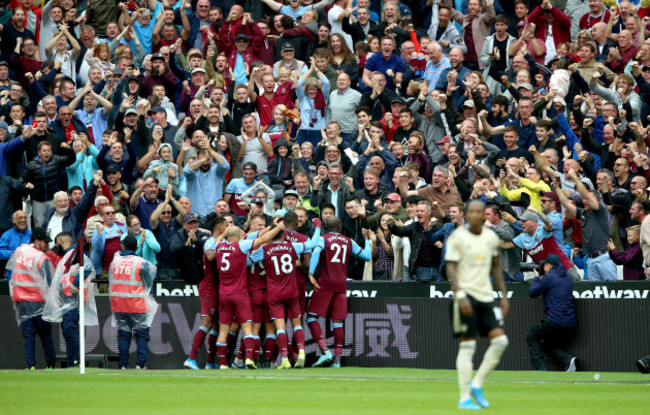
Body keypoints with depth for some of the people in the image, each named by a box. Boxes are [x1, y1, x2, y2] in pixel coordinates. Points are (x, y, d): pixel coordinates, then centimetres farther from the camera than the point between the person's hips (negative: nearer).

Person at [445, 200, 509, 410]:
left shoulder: (491, 237, 11)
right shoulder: (458, 237, -6)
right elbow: (450, 268, -10)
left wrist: (503, 296, 15)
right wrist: (460, 295, -22)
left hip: (486, 296, 6)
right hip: (466, 295, -6)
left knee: (500, 340, -6)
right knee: (467, 346, -6)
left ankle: (477, 385, 8)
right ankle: (464, 398, -2)